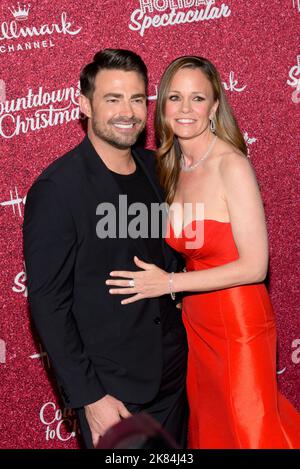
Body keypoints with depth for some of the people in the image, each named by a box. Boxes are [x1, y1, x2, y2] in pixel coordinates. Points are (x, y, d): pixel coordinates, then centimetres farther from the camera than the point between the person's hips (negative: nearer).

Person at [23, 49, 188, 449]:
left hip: (171, 373, 6)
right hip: (109, 388, -6)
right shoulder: (57, 188, -19)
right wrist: (90, 397, -16)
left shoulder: (154, 167, 1)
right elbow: (48, 304, -17)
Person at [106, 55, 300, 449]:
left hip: (239, 326, -7)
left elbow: (254, 266, -20)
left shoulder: (231, 165, -18)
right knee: (207, 429, 23)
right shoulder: (173, 168, 4)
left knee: (249, 433, 10)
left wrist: (169, 283, -18)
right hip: (195, 324, 7)